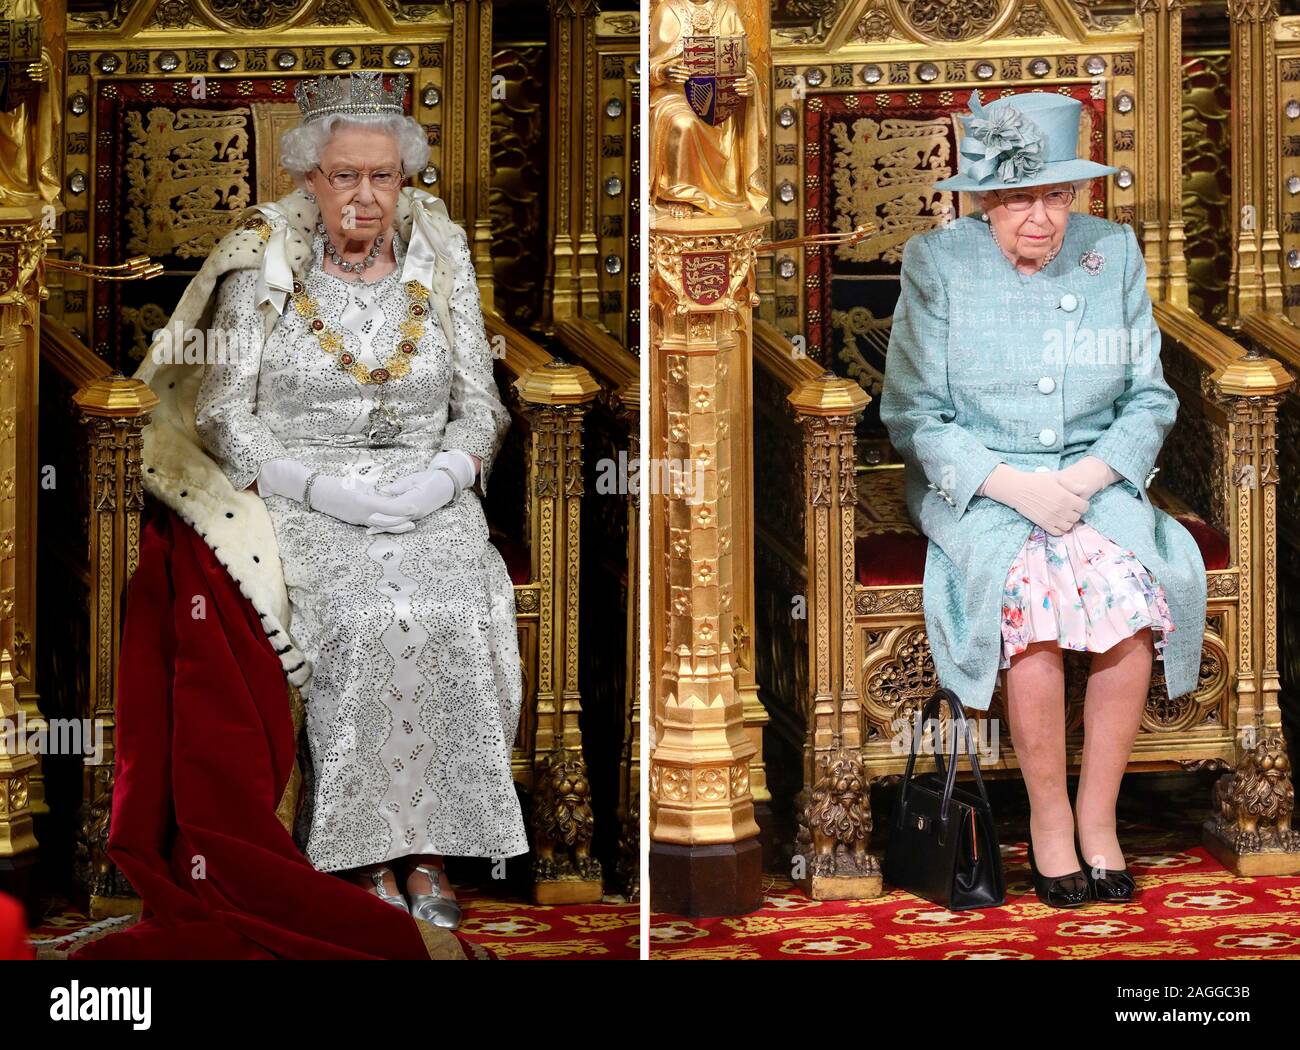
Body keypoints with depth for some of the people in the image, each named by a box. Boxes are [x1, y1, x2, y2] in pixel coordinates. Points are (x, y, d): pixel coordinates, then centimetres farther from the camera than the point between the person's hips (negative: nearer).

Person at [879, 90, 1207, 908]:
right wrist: (1012, 485, -16)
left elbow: (1151, 398, 7)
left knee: (1133, 599, -27)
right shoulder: (936, 264, -1)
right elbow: (913, 414, -4)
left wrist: (1087, 477, -11)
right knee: (1033, 602, -31)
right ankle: (1047, 816, -12)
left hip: (1099, 479, 2)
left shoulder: (1114, 253, 6)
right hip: (976, 487, -2)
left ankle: (1098, 813, -10)